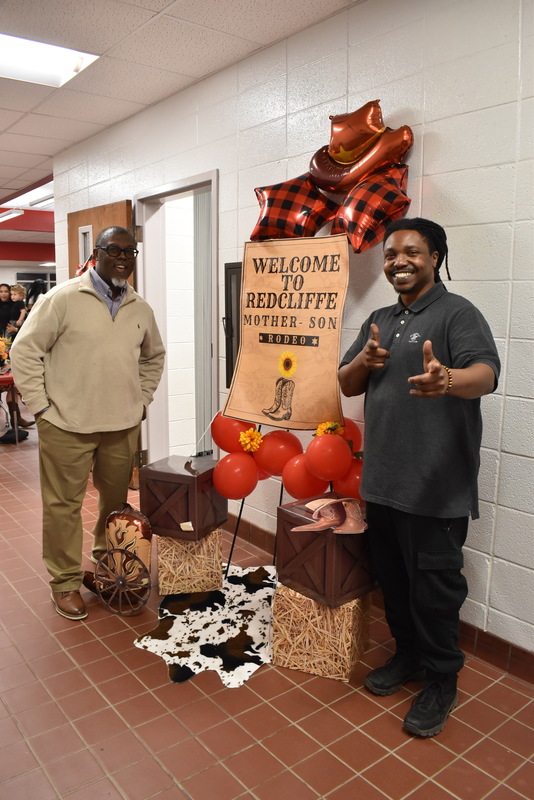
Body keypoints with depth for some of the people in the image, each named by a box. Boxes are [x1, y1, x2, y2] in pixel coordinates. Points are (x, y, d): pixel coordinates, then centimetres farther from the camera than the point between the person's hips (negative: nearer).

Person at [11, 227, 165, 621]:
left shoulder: (141, 309, 8)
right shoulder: (62, 299, -8)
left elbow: (154, 356, 23)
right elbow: (25, 352, -6)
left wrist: (142, 400, 13)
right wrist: (41, 406, -9)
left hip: (123, 425, 5)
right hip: (67, 426, -4)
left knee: (117, 500, 17)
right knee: (64, 504, 5)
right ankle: (66, 582, 22)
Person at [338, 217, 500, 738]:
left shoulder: (457, 313, -7)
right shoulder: (378, 321, 15)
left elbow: (486, 373, -23)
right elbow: (346, 386, 15)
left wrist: (448, 379, -46)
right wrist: (363, 362, -8)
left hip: (435, 486, -6)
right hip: (382, 480, 7)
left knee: (433, 586, 4)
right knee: (392, 577, 18)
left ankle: (441, 681, 25)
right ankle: (407, 655, 39)